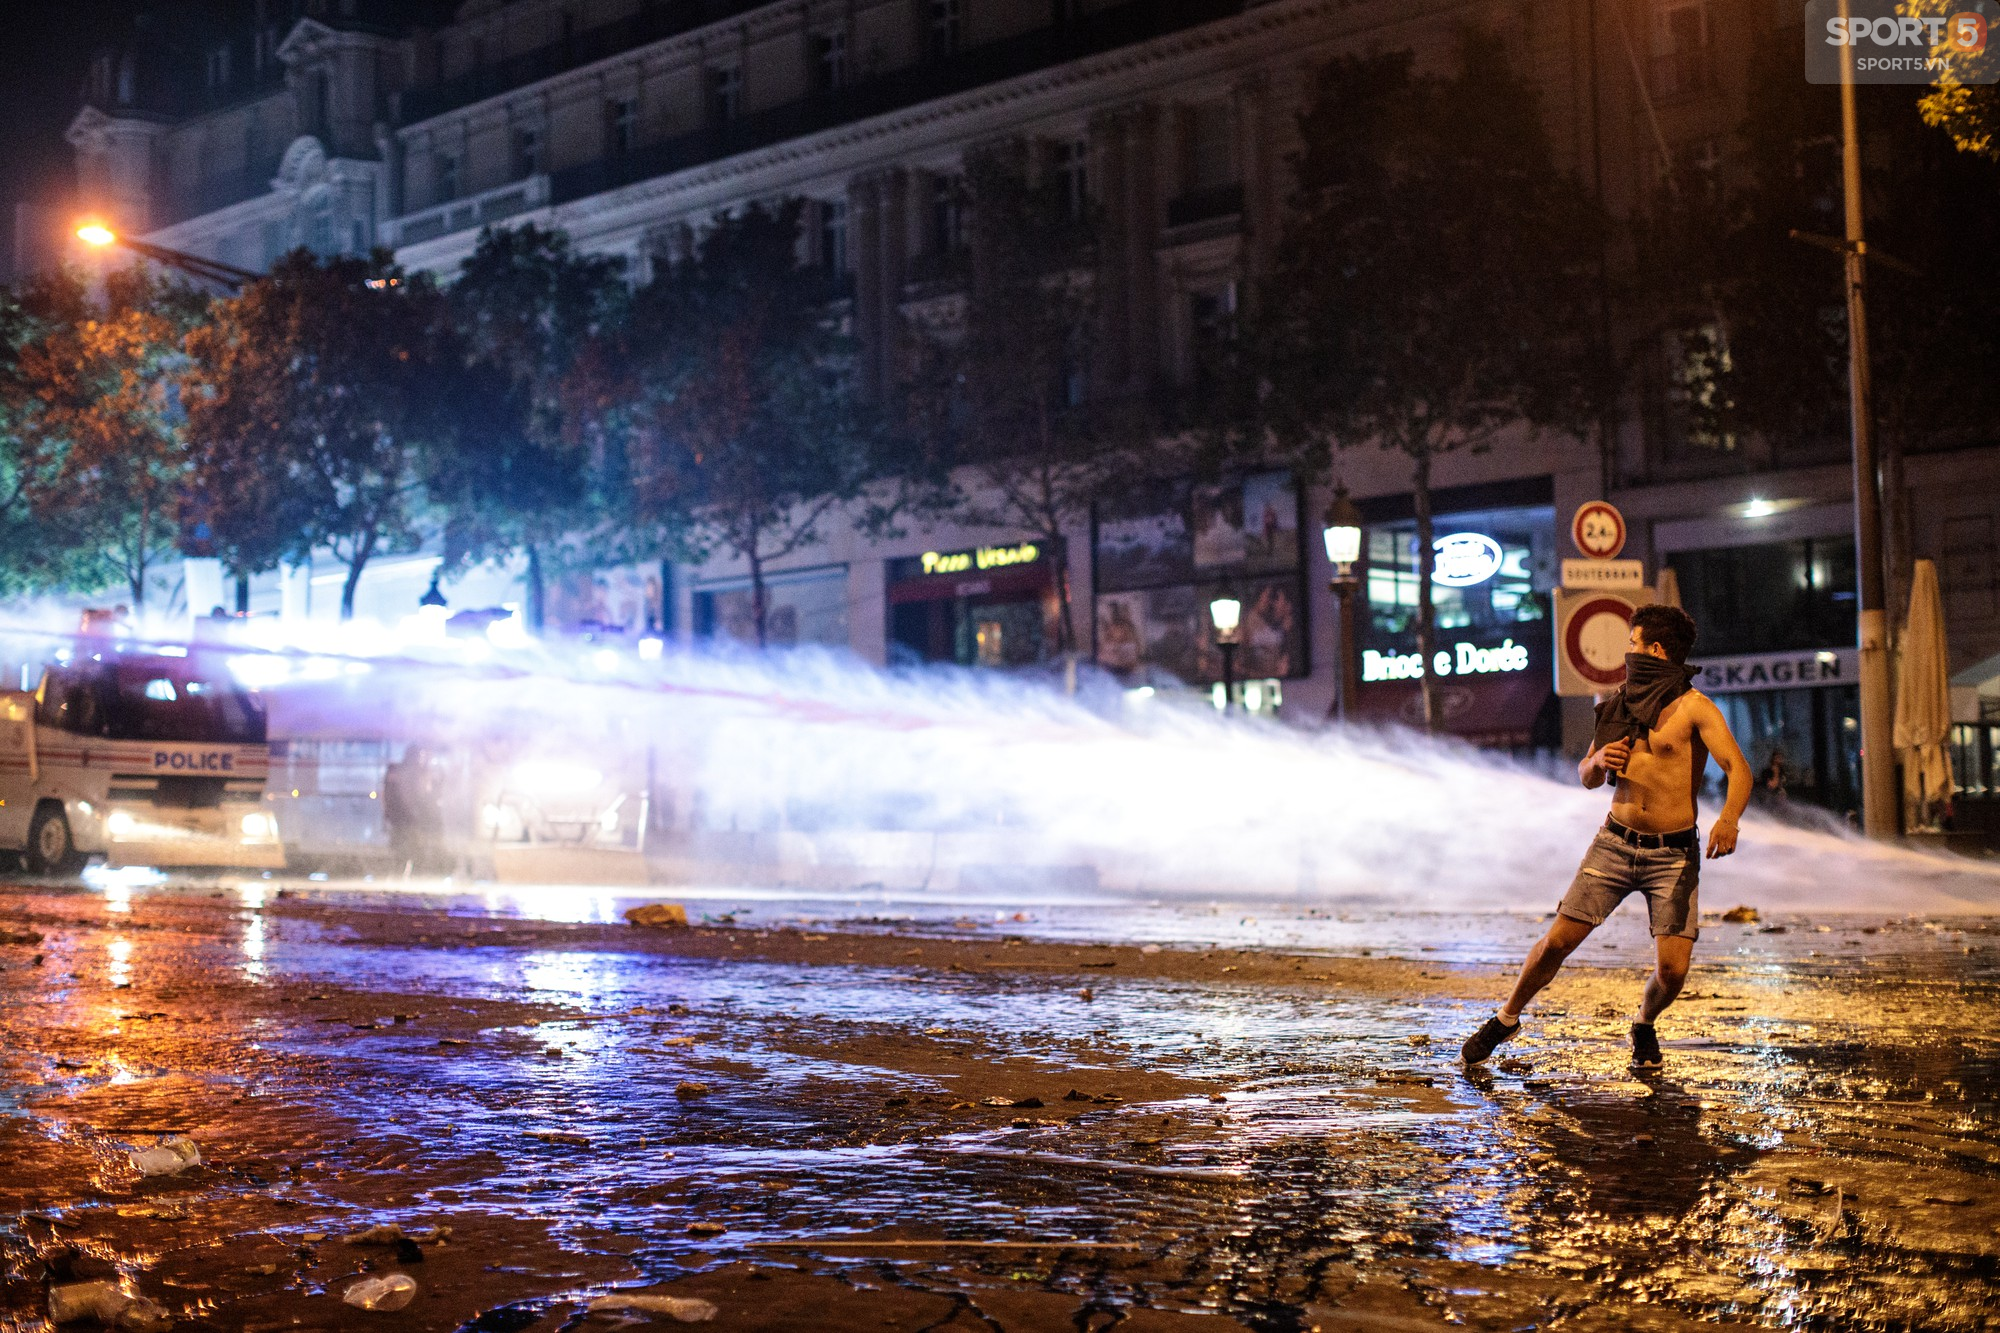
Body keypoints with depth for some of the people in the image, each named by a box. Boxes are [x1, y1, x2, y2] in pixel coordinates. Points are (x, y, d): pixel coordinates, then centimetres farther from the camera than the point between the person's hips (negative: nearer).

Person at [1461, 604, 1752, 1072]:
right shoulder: (1620, 705, 8)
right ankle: (1507, 1018, 19)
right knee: (1558, 940, -2)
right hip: (1615, 842, 4)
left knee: (1672, 968, -11)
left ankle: (1644, 1025, 22)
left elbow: (1738, 768, -20)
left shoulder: (1693, 707, -9)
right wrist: (1598, 761, -6)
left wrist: (1729, 817, -40)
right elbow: (1586, 778, 18)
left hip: (1674, 854, -4)